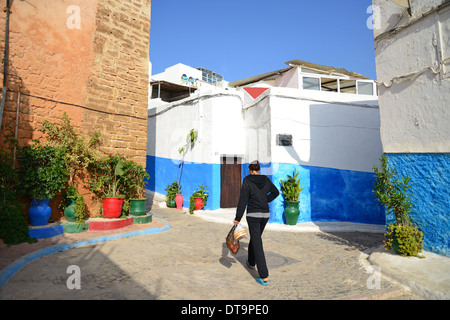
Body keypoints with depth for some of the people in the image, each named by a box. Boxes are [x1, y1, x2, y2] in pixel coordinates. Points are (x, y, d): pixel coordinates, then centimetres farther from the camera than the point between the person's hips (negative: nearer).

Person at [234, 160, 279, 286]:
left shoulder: (247, 180, -12)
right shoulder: (266, 179, 4)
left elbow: (243, 200, -14)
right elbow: (276, 192, 20)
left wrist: (238, 218, -10)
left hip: (253, 215, -6)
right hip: (265, 214, 6)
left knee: (257, 244, -3)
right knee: (255, 237, 26)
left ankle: (264, 277, -6)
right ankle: (251, 263, 45)